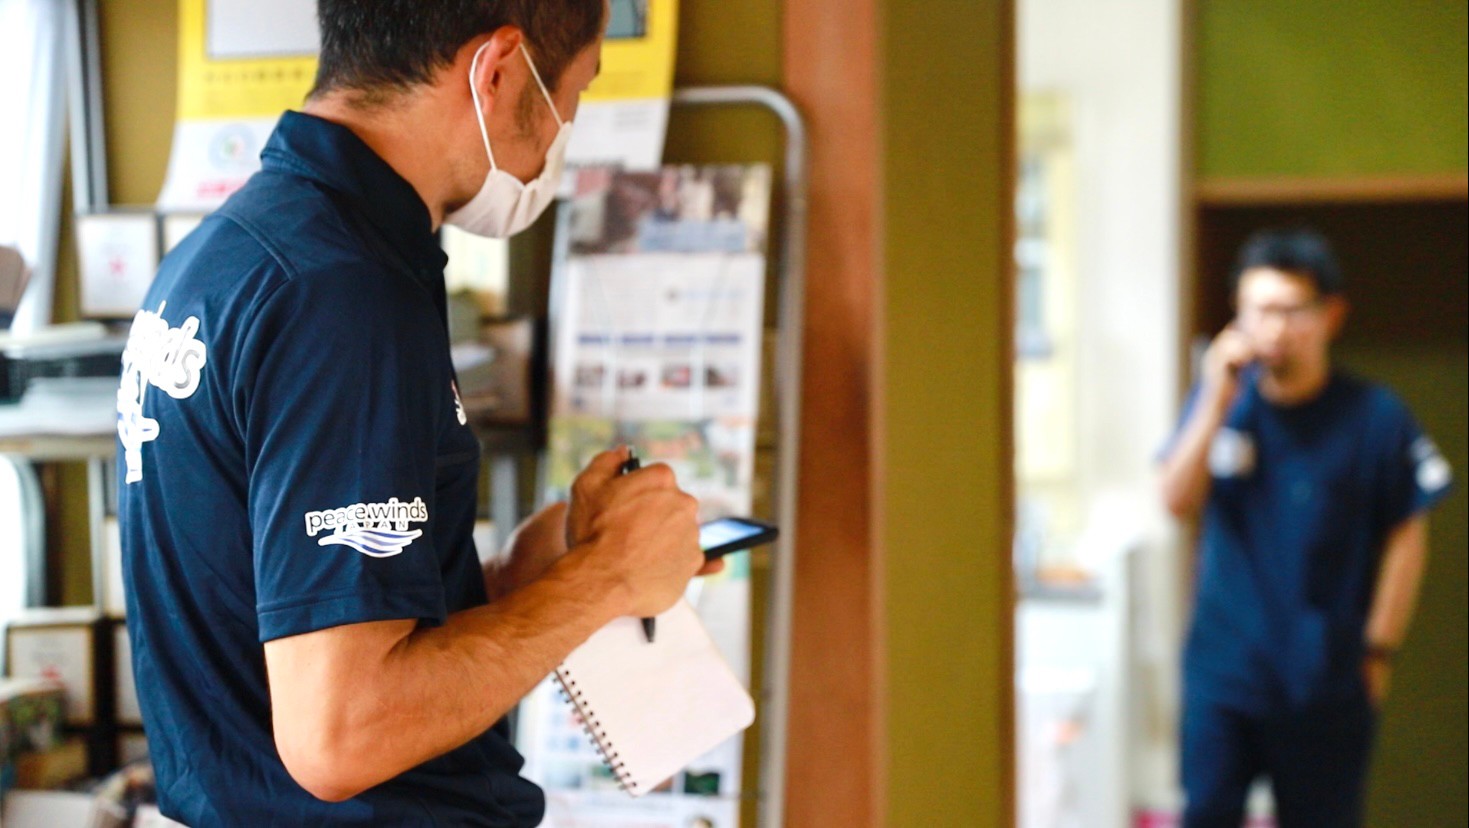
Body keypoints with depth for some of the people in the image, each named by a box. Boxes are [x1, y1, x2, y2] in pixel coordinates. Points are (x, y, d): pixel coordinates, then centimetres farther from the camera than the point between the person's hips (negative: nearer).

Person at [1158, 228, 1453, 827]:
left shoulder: (1374, 416, -8)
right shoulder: (1221, 399, -1)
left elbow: (1406, 538, -4)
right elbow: (1177, 501, -10)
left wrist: (1378, 648, -4)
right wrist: (1216, 403, -19)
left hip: (1327, 678, -1)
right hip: (1223, 669, 2)